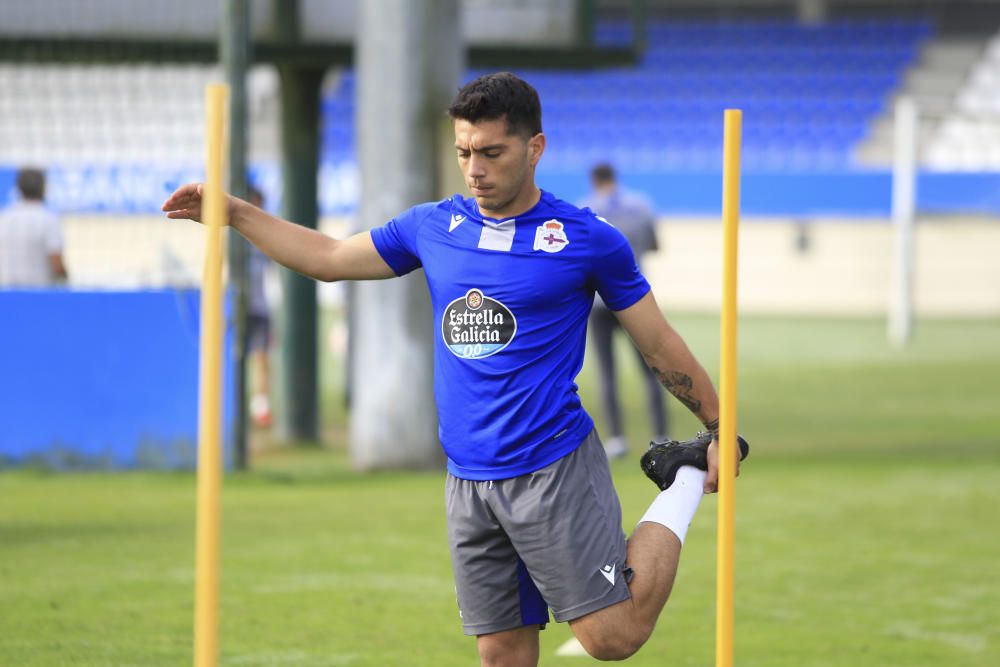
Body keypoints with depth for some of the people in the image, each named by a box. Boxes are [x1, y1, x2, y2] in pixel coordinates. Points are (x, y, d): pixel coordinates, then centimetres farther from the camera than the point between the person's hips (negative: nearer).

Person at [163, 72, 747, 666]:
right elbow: (327, 258, 21)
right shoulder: (434, 227, 8)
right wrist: (232, 212, 16)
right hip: (469, 480, 5)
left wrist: (723, 433, 5)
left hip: (555, 472, -5)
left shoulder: (588, 239, -4)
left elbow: (659, 343, 3)